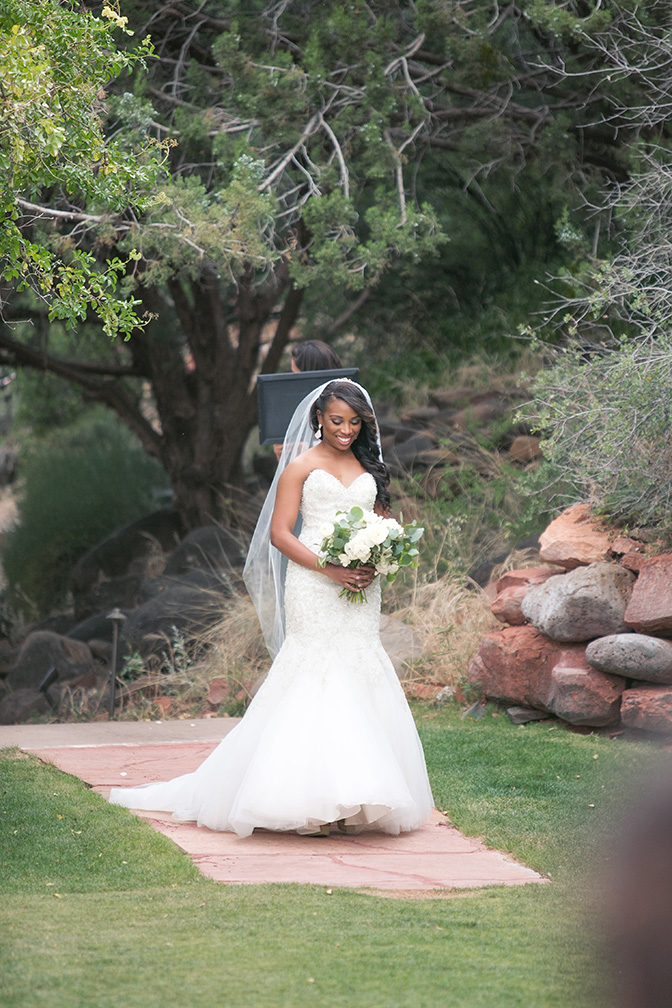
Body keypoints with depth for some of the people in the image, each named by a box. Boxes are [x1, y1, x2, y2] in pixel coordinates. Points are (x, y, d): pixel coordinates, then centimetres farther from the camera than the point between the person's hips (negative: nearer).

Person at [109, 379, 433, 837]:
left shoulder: (370, 467, 16)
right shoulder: (303, 466, 2)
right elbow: (280, 533, -3)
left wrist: (376, 566, -4)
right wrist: (329, 568, -15)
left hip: (362, 590, 4)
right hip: (313, 589, -4)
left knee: (357, 680, 0)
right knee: (317, 679, -11)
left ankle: (355, 797, 2)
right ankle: (310, 801, -11)